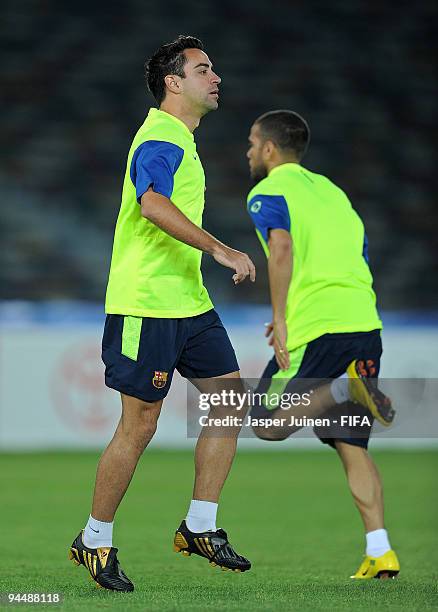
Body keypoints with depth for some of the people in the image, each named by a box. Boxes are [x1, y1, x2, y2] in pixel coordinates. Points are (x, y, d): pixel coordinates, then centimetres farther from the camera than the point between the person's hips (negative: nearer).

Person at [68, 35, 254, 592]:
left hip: (189, 303, 10)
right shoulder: (159, 141, -15)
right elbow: (153, 204, -35)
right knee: (139, 427, -4)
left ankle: (200, 528, 11)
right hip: (146, 309, -10)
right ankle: (94, 541, 10)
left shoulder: (180, 141, 18)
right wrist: (220, 249, -39)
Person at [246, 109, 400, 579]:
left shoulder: (269, 192, 2)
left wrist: (280, 319, -17)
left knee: (269, 424, 3)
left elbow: (281, 247, -17)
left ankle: (344, 388, -21)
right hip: (365, 324, 7)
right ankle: (380, 554, -5)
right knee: (351, 444, 8)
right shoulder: (333, 192, 25)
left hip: (317, 326, -7)